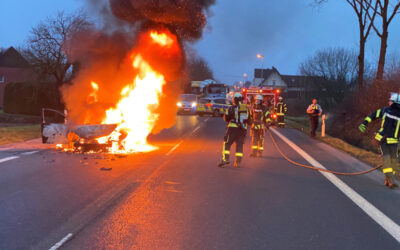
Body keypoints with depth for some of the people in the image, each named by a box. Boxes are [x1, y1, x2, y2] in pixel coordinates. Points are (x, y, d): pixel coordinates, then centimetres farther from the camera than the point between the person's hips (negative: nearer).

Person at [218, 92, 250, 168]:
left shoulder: (232, 108, -6)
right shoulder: (246, 108, 9)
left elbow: (226, 118, 1)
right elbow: (248, 120, 14)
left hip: (233, 128, -4)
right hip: (243, 129, 4)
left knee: (227, 144, 2)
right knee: (239, 145, 11)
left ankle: (225, 159, -11)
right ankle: (238, 161, 2)